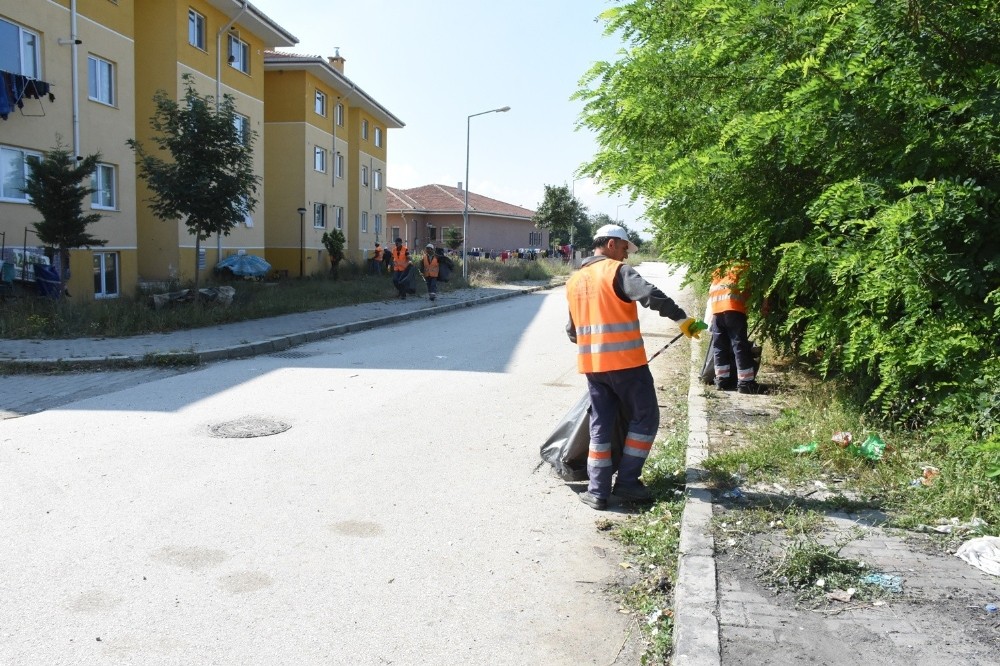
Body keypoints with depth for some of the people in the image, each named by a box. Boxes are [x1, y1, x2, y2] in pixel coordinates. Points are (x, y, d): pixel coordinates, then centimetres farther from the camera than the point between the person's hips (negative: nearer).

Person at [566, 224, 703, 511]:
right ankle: (627, 481, 9)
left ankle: (597, 491, 9)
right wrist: (681, 317, -18)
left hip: (591, 365, 6)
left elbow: (572, 330, 22)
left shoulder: (574, 281, 15)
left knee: (600, 426, 12)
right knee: (645, 418, 10)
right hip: (625, 362, -6)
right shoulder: (617, 271, -6)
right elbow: (650, 295, -24)